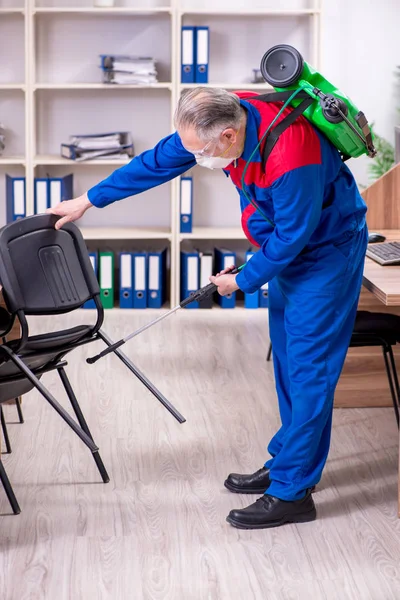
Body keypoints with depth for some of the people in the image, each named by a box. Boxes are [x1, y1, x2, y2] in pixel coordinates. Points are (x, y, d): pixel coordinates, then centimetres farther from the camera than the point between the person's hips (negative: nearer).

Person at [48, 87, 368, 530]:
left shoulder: (292, 159, -37)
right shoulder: (223, 116, -12)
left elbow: (291, 236, -25)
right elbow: (157, 161, -1)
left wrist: (243, 281, -9)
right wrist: (89, 200, 7)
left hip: (326, 251, -8)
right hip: (289, 245, 8)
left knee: (308, 368, -7)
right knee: (287, 359, 15)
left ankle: (291, 493, -1)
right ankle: (286, 462, 28)